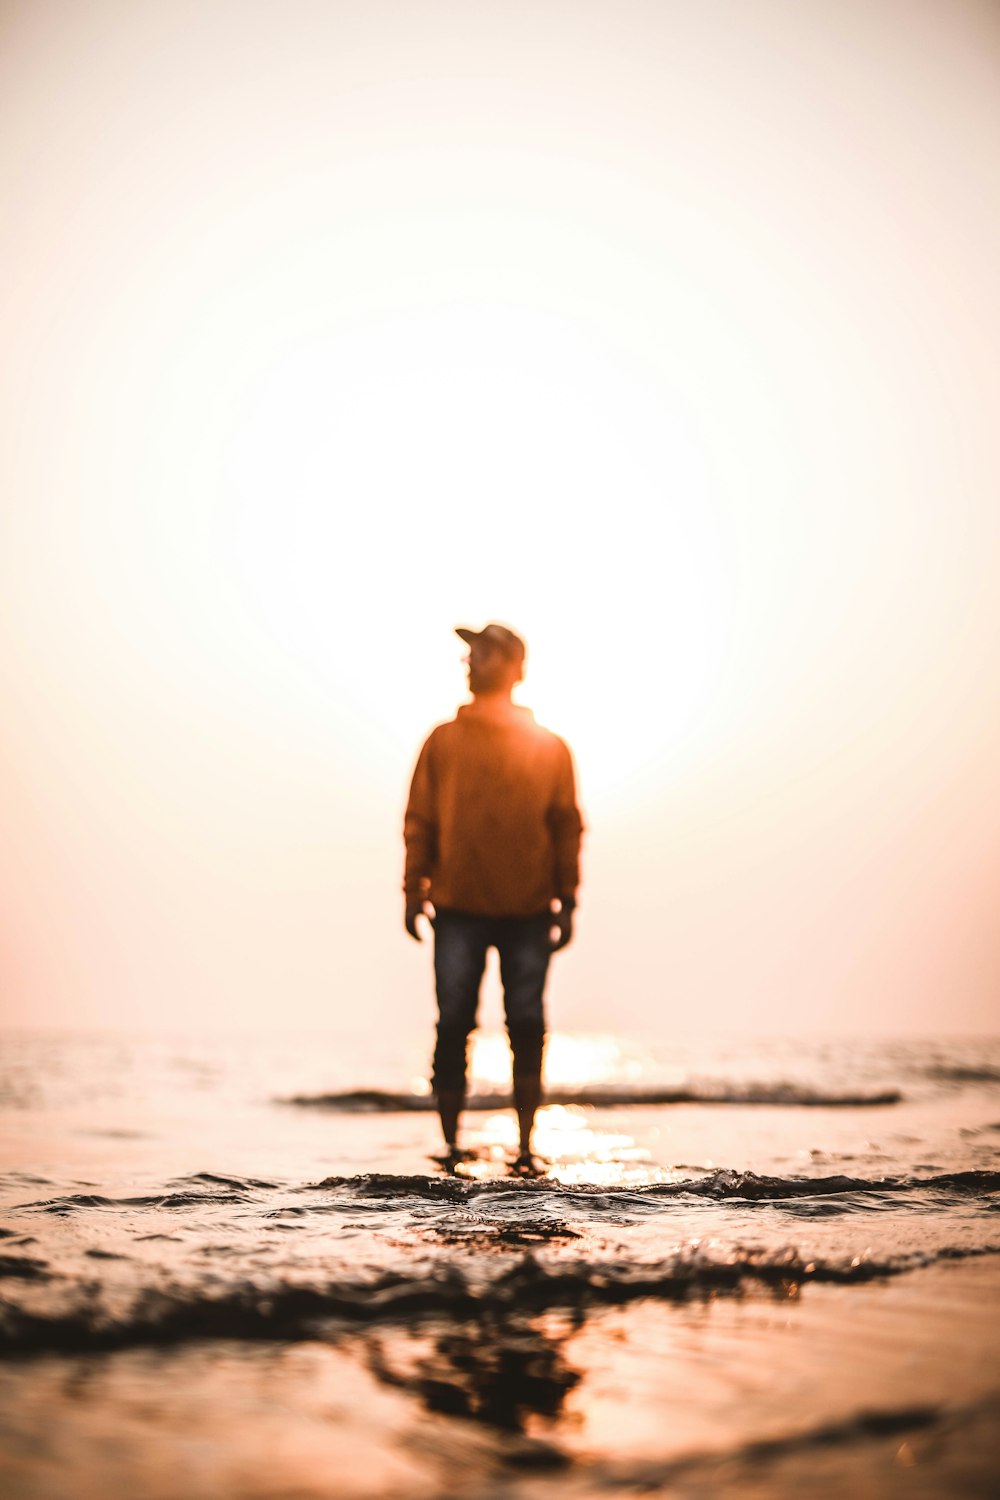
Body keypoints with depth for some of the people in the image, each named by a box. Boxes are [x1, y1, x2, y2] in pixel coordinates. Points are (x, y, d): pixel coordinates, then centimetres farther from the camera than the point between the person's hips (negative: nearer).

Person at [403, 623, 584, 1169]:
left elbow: (566, 828, 5)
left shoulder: (550, 747, 4)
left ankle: (525, 1144, 15)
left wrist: (565, 902, 2)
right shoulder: (444, 741, 5)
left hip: (528, 912, 0)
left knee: (527, 1028, 4)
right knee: (453, 1026, 1)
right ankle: (451, 1142, 12)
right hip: (456, 909, 0)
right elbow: (419, 821, 6)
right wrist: (415, 893, 1)